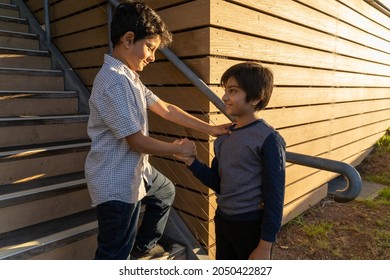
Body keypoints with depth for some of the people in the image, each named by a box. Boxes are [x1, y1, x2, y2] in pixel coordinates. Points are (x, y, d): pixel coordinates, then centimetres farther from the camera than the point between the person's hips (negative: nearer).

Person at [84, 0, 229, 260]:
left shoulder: (130, 78, 7)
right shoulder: (115, 81, -25)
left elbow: (166, 109, 9)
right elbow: (138, 142, -23)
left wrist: (210, 128, 8)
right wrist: (180, 148, -7)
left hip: (136, 171, 10)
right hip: (117, 183, -10)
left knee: (166, 191, 32)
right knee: (115, 254, 3)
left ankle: (144, 246, 48)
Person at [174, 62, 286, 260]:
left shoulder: (268, 139, -18)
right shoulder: (225, 135, 1)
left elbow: (274, 196, -16)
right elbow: (217, 182, 6)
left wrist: (265, 246, -14)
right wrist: (191, 161, -9)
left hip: (252, 225, -6)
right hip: (223, 220, 7)